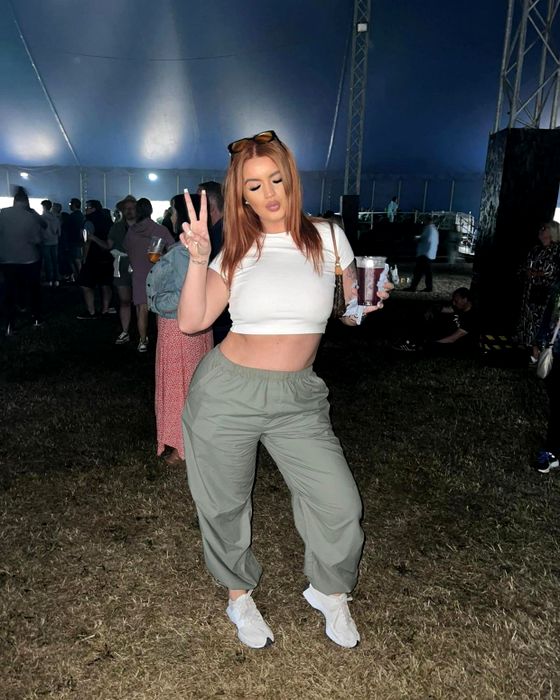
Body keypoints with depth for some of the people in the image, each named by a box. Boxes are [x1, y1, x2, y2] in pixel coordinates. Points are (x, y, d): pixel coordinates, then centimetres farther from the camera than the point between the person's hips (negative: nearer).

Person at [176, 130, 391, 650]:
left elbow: (349, 312, 9)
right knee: (225, 505, 13)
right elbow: (191, 322, -8)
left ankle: (330, 593, 31)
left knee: (340, 505, -2)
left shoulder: (328, 237, 1)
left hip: (299, 397, 1)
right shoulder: (237, 251, 0)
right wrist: (198, 257, -18)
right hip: (227, 391, 0)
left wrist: (366, 305, -13)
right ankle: (239, 595, 42)